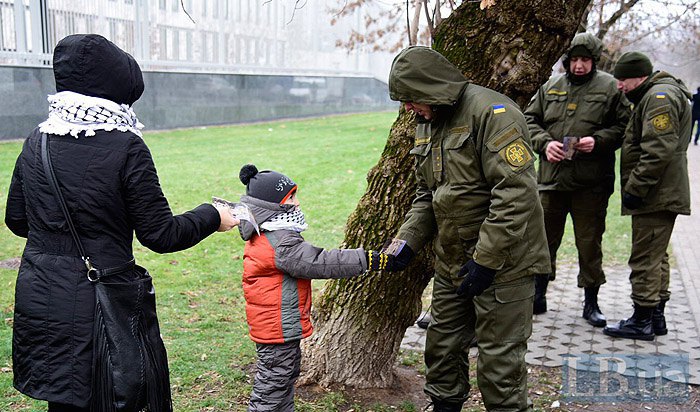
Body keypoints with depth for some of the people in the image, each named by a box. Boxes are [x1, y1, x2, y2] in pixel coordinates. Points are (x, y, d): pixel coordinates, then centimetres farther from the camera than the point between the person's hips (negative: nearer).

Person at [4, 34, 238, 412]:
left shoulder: (37, 141, 1)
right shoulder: (126, 147, -16)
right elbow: (160, 235, -12)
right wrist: (212, 217, 3)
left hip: (38, 300, 5)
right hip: (100, 306, -5)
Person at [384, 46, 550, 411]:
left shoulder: (491, 112, -18)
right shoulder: (428, 124, 11)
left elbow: (516, 192, -24)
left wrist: (486, 259, -24)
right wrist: (406, 242, 2)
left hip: (502, 263, -8)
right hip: (452, 261, 9)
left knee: (500, 359, 1)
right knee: (442, 344, 18)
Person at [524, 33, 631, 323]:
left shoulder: (609, 87, 1)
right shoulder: (551, 87, 9)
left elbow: (623, 126, 2)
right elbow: (530, 120, 11)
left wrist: (598, 140, -15)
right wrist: (545, 142, -7)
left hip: (591, 182, -3)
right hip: (551, 178, 3)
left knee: (589, 244, 7)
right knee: (545, 239, 11)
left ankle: (591, 301, 22)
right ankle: (538, 295, 27)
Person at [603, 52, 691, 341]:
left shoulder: (659, 97, -15)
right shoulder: (654, 96, 20)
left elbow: (658, 151, -24)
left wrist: (635, 188, -20)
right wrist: (634, 187, 19)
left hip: (654, 197, -11)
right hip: (661, 195, 11)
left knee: (645, 258, -5)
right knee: (656, 256, 16)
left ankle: (642, 321, 3)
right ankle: (656, 317, 26)